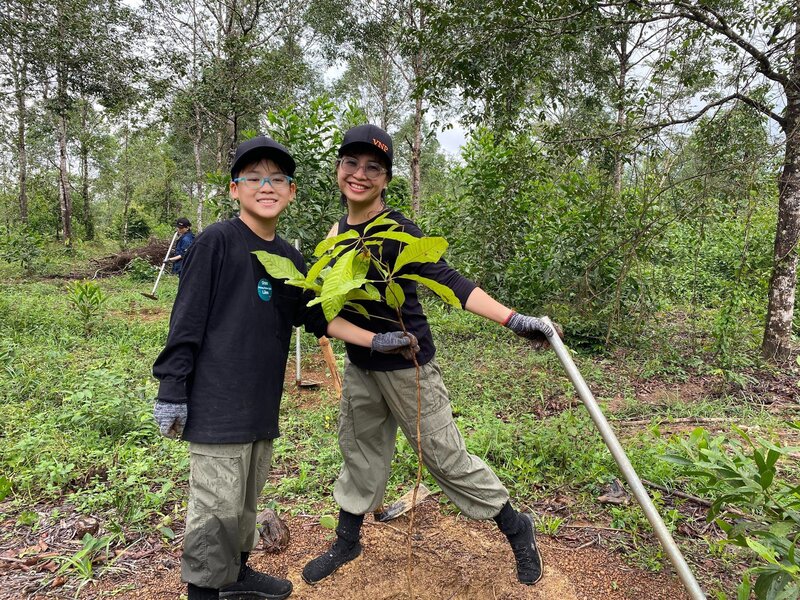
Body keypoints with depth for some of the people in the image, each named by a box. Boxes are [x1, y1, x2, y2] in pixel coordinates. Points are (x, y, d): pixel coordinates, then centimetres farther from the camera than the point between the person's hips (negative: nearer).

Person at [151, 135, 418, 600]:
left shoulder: (290, 258, 10)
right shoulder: (218, 241, -10)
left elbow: (319, 318, 12)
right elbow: (187, 320, -10)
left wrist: (375, 341, 6)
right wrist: (172, 392, -10)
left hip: (263, 405, 7)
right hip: (217, 405, -7)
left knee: (248, 499, 20)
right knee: (217, 506, 3)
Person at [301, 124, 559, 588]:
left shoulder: (397, 230, -18)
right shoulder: (340, 230, 4)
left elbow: (448, 280, -27)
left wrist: (514, 320, -36)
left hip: (406, 365, -7)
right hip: (360, 365, 7)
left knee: (445, 455, 3)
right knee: (360, 452, 20)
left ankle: (516, 528, 26)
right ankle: (348, 541, 41)